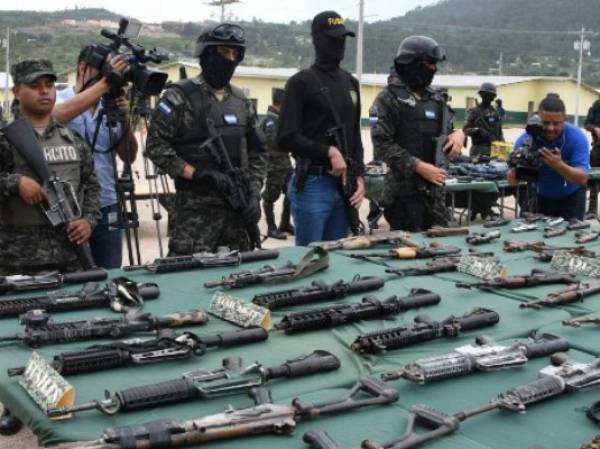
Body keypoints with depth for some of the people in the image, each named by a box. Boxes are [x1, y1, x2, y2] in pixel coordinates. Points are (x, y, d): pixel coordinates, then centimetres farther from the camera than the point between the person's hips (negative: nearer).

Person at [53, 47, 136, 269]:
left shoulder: (110, 107, 7)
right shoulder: (59, 99, -3)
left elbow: (129, 157, 6)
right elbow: (60, 115, -29)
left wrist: (124, 119, -9)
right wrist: (105, 82, -27)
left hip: (107, 208, 4)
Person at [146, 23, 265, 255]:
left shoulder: (241, 101, 14)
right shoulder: (180, 96, -4)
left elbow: (255, 152, 16)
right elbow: (156, 145, -10)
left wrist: (254, 194, 3)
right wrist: (199, 174, -17)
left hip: (238, 205, 6)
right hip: (194, 207, -6)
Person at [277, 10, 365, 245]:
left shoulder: (350, 82, 15)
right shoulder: (301, 82, -5)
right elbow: (286, 137, -12)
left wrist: (359, 175, 6)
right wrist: (329, 152, -16)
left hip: (343, 185, 6)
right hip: (312, 184, -6)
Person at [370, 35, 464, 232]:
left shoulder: (436, 98, 15)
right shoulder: (389, 98, -5)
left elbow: (449, 127, 23)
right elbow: (381, 143, -13)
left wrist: (458, 134, -3)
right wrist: (418, 166, -19)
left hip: (435, 187, 6)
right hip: (404, 188, -6)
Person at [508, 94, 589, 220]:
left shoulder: (577, 137, -23)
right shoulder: (525, 139, -20)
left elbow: (582, 179, -29)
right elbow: (512, 180, -21)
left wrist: (559, 165, -46)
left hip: (571, 198, -1)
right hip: (540, 197, 1)